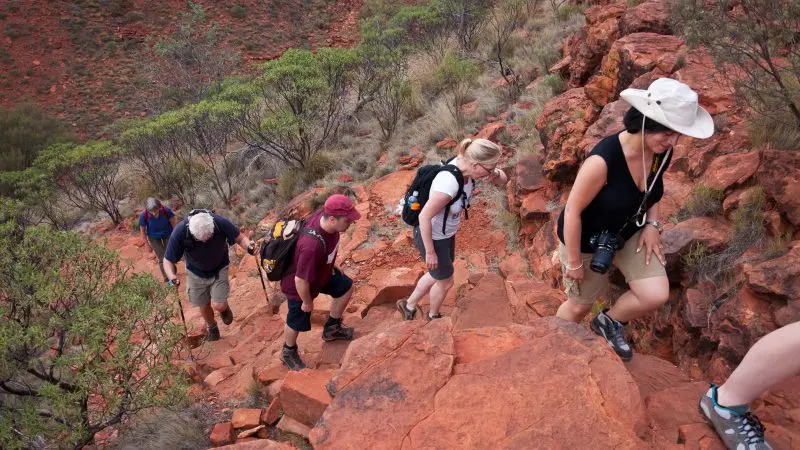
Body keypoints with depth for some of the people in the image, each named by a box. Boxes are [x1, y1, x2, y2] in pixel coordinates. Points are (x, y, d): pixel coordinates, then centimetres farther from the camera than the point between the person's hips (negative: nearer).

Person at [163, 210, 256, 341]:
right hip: (196, 273, 1)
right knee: (204, 306, 16)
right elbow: (168, 260, -20)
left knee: (218, 306, -13)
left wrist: (248, 246, -39)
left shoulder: (220, 222, -33)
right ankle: (212, 328, 50)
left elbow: (240, 237, -17)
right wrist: (172, 277, -40)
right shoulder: (179, 232, -32)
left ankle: (224, 307, 27)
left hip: (219, 270, -1)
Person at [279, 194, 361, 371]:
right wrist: (308, 302, -17)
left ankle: (332, 328, 40)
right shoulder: (312, 245, -47)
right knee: (297, 322, 15)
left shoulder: (323, 216, -23)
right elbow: (300, 280, -35)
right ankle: (288, 353, 46)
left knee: (346, 288, 19)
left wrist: (332, 264, 11)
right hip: (299, 286, -7)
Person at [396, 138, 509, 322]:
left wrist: (495, 174, -30)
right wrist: (430, 252, -20)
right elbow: (424, 216, -31)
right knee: (446, 281, 18)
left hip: (445, 232, 8)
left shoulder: (466, 163, -16)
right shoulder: (449, 185, -40)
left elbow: (503, 180, -5)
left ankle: (409, 305, 50)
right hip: (431, 237, -8)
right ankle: (433, 316, 49)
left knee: (438, 275, 29)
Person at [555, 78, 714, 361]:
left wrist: (652, 224, -7)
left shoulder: (663, 153, -15)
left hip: (629, 232, 6)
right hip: (587, 238, -5)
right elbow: (572, 211, -27)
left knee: (656, 295, -6)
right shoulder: (603, 160, -37)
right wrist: (574, 263, -18)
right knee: (580, 305, 13)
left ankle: (609, 322, 25)